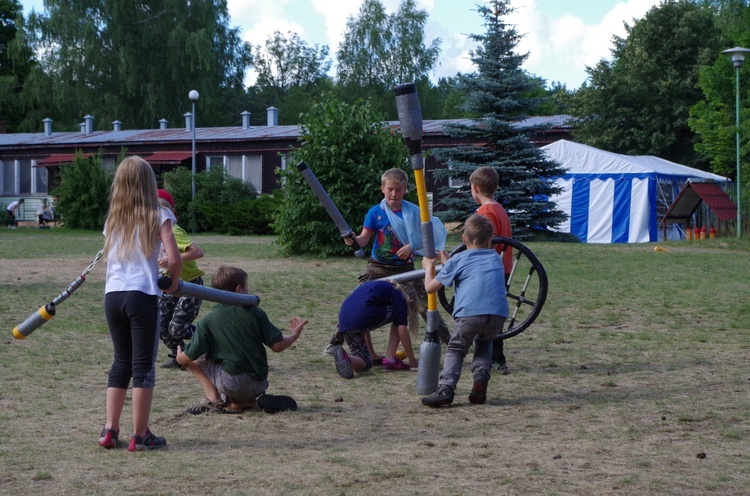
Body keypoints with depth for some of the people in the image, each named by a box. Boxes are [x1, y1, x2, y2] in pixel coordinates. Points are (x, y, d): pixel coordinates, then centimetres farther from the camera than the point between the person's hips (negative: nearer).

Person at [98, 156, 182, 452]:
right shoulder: (158, 216, -2)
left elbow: (111, 257, 7)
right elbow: (174, 258, -12)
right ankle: (140, 436, 4)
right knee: (143, 366, 2)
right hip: (143, 295, -4)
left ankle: (110, 430, 14)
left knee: (121, 363, 17)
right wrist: (173, 283, 6)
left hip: (112, 295, 5)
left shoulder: (113, 219, 12)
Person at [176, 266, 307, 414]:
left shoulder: (207, 320, -3)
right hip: (259, 385, 4)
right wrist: (295, 335, 19)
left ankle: (214, 399, -4)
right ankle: (251, 403, 1)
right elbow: (277, 345, -2)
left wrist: (179, 355, 21)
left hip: (231, 384, -4)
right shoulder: (254, 313, -1)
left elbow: (187, 358, -4)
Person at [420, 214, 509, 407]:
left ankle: (445, 389, -5)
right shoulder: (495, 257, 28)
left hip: (469, 313, -3)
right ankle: (481, 378, 8)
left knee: (455, 350, 15)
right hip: (498, 314, 3)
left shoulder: (458, 260, 16)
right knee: (484, 344, 31)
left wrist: (429, 267, 34)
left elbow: (431, 287, 15)